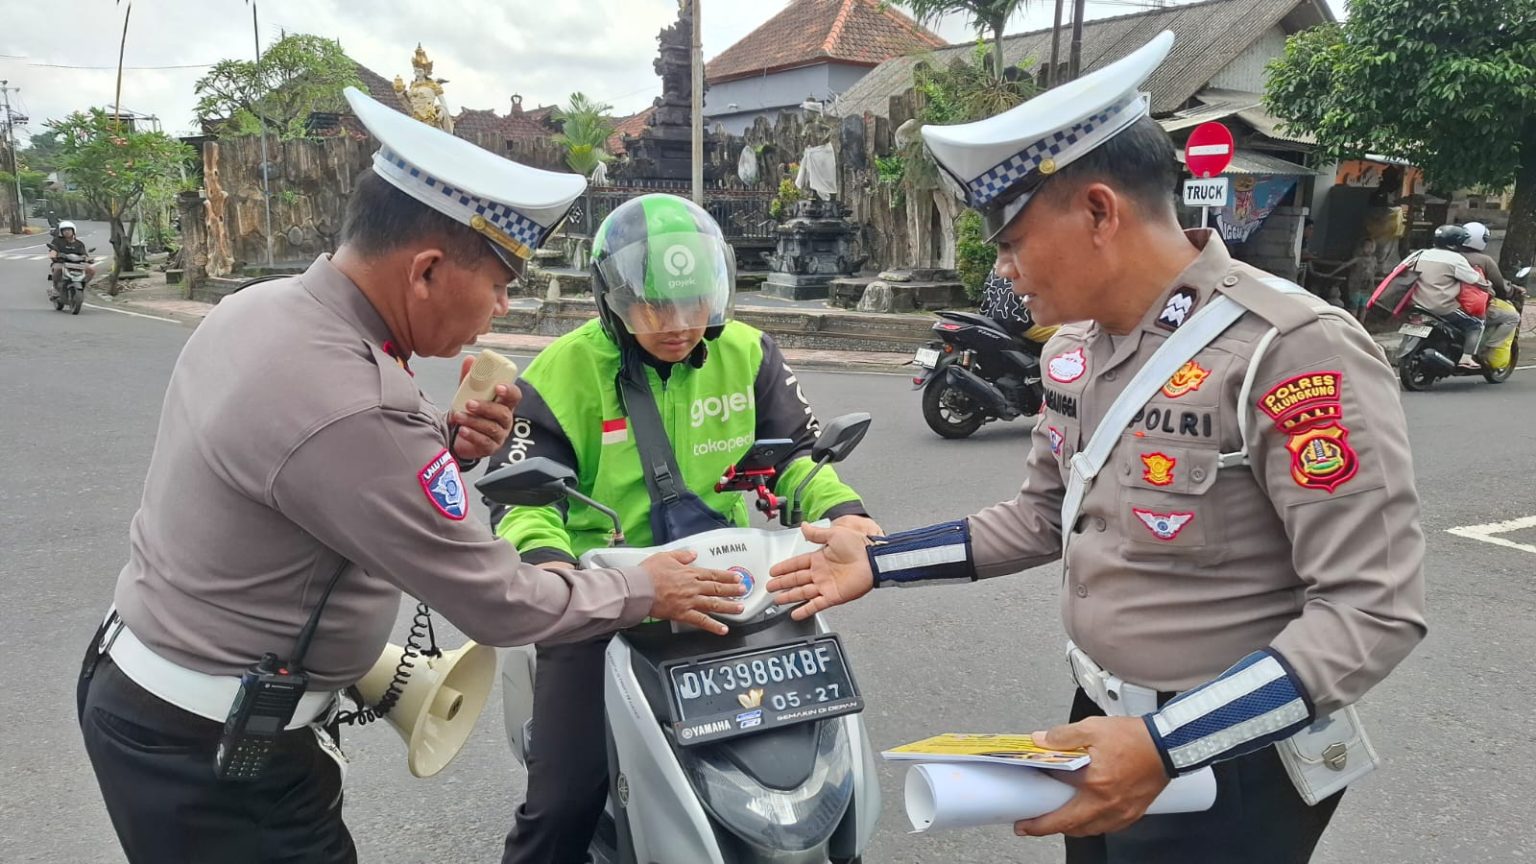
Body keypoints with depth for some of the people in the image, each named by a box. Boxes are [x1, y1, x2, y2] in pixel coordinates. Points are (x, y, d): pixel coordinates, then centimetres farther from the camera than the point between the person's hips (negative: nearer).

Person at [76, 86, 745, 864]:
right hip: (211, 750, -9)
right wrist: (645, 589, -8)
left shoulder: (262, 305, -3)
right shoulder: (349, 411, -31)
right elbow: (495, 603, -23)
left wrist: (446, 445, -8)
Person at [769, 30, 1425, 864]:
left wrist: (1165, 745, -32)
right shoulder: (1074, 348, 2)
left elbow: (1374, 610, -25)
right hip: (1104, 729, 7)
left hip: (1226, 768, -7)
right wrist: (879, 562, 5)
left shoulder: (1293, 351, -24)